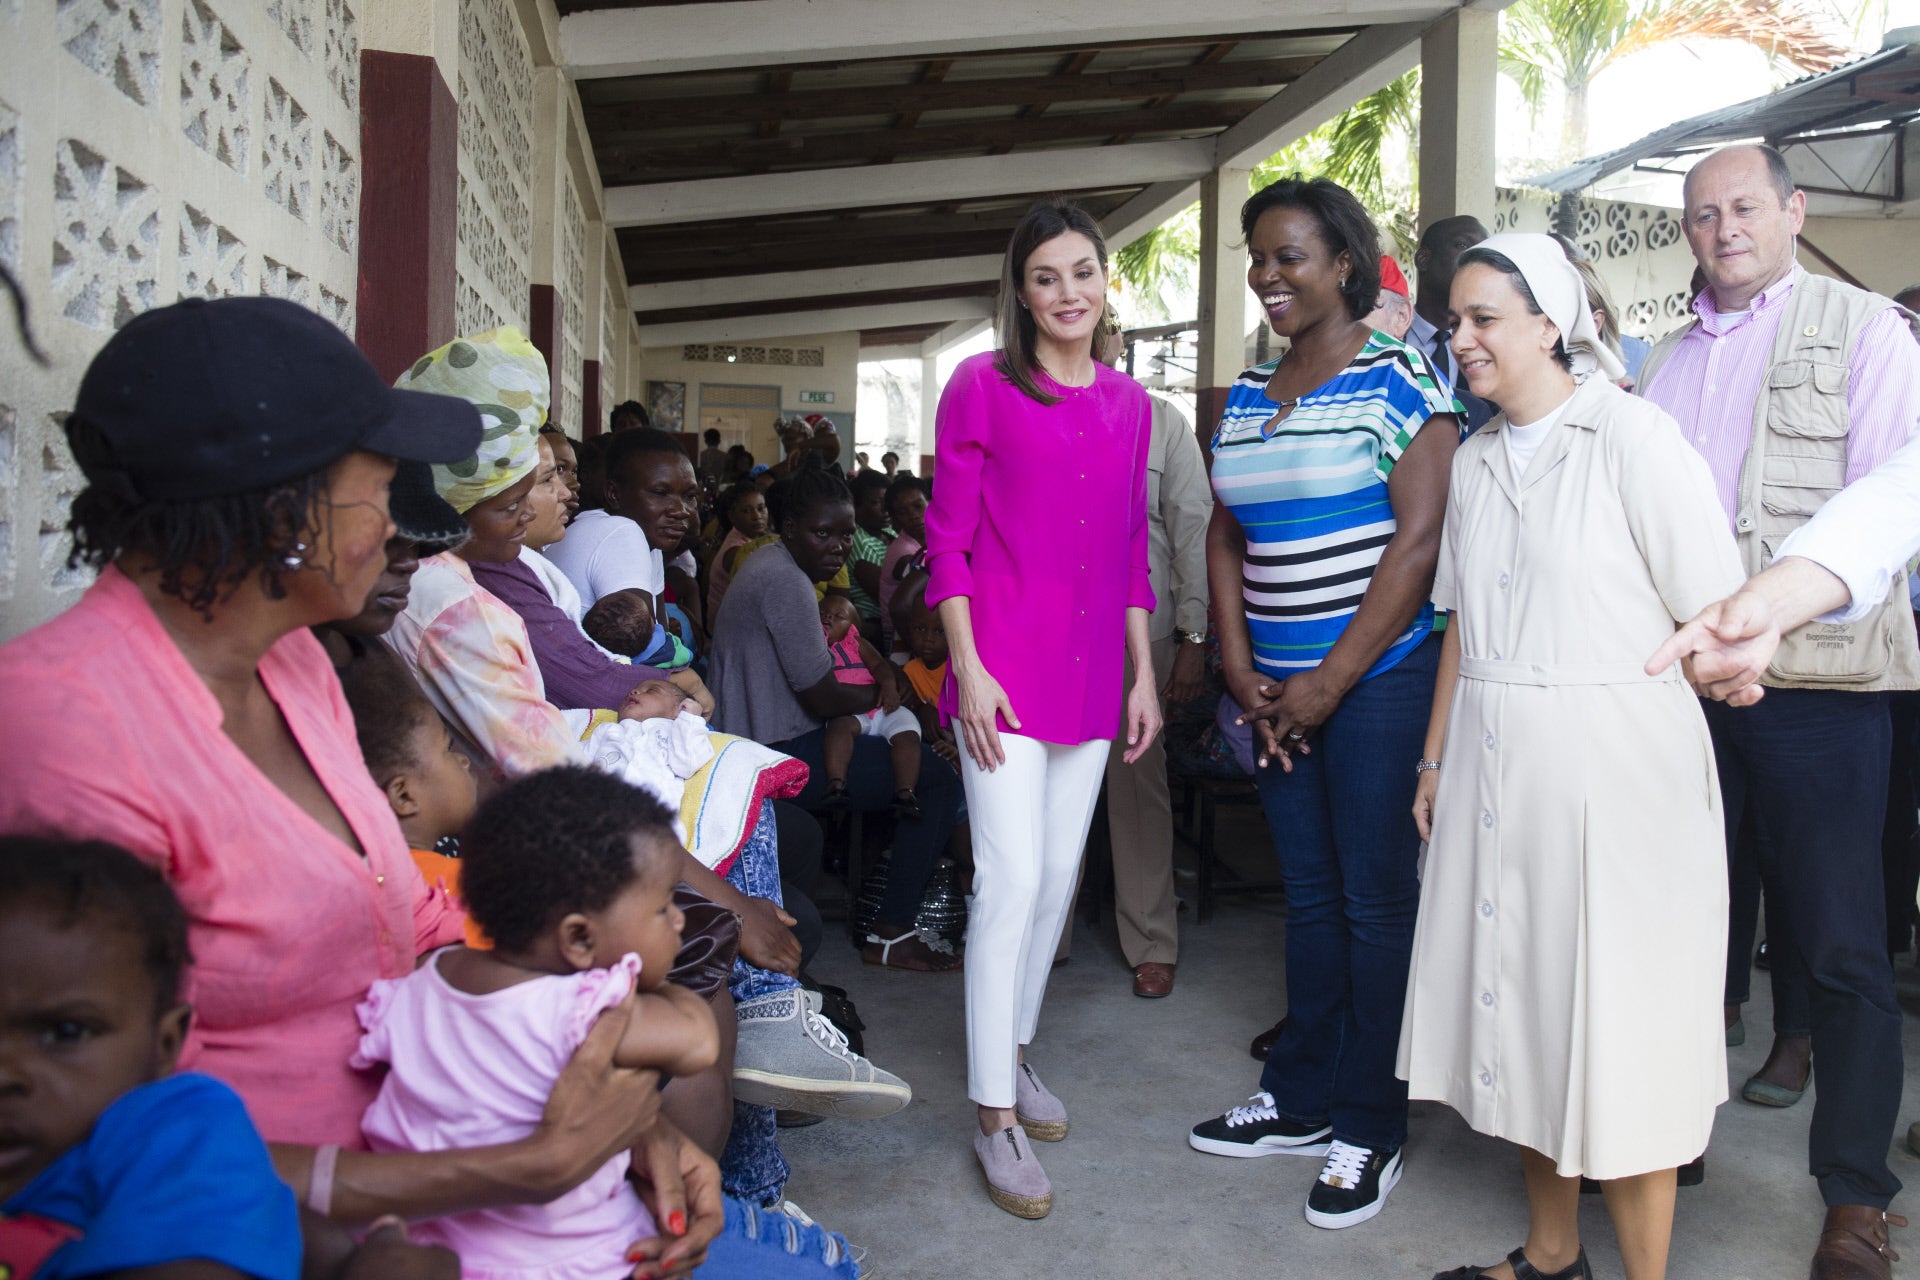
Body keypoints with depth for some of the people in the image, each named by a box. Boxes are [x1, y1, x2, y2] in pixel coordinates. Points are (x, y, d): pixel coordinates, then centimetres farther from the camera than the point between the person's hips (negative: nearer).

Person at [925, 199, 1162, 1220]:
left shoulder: (1128, 403, 11)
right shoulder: (980, 388, -3)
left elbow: (1132, 548, 14)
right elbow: (947, 541, -5)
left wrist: (1144, 675, 11)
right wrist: (967, 668, -12)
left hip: (1092, 670, 5)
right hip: (1004, 666, -5)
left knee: (1059, 875, 13)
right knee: (1011, 879, -7)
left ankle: (1013, 1052, 31)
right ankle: (995, 1113, 4)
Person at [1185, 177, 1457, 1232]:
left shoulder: (1398, 381, -8)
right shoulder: (1244, 397, 12)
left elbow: (1419, 542, -14)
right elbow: (1225, 536, 13)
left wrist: (1328, 683, -14)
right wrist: (1240, 669, 1)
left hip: (1378, 679, -6)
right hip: (1277, 691, 6)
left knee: (1375, 899, 3)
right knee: (1310, 895, 14)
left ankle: (1369, 1132, 16)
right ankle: (1299, 1104, 27)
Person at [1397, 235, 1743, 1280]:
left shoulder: (1631, 435, -8)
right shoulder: (1475, 461, 12)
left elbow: (1717, 620, -9)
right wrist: (1435, 759, 14)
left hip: (1615, 769, -6)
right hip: (1493, 764, 6)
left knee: (1619, 1032, 1)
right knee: (1519, 1008, 13)